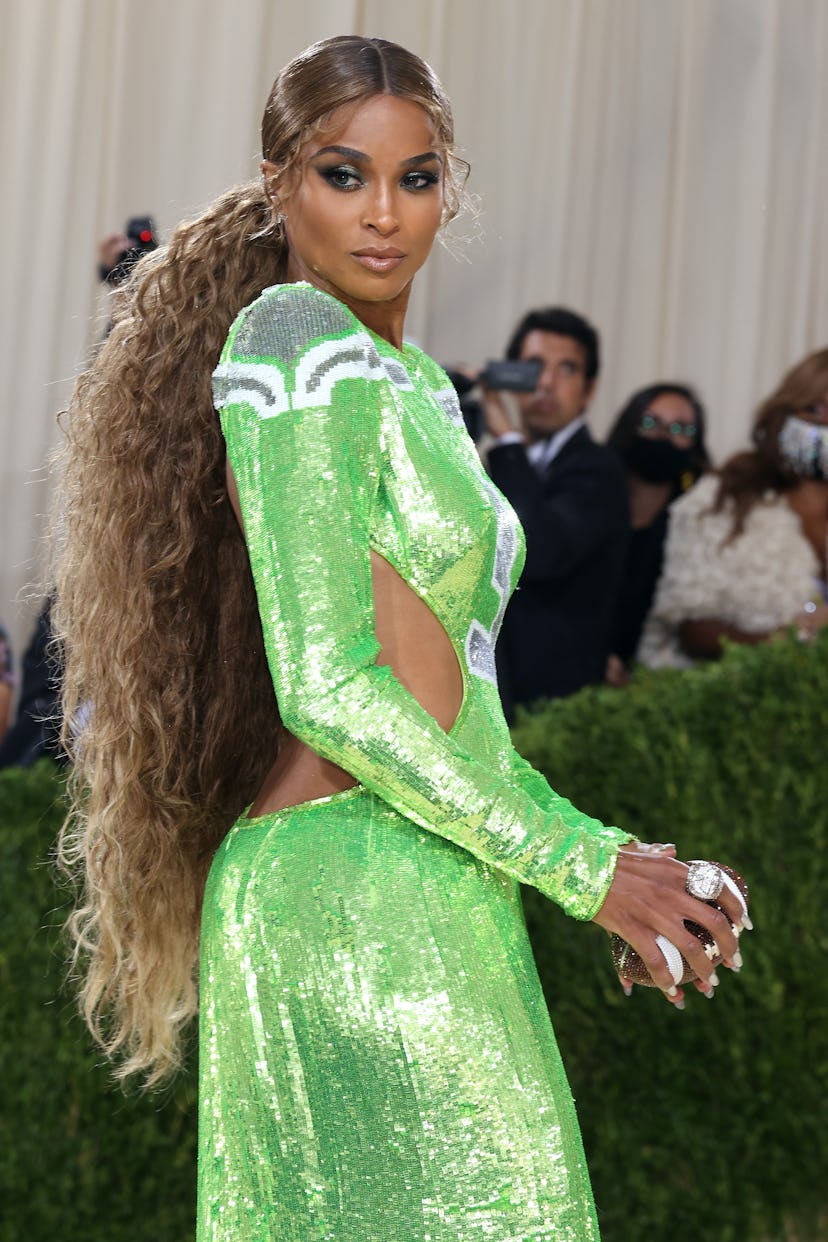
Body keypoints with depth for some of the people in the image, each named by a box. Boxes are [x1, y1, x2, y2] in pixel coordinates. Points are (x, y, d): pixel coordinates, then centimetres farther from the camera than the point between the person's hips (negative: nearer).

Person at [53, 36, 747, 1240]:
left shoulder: (411, 378, 18)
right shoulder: (292, 341, -10)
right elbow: (328, 689, -16)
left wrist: (606, 857, 16)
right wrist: (575, 865, -12)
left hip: (430, 895, 9)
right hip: (358, 895, -9)